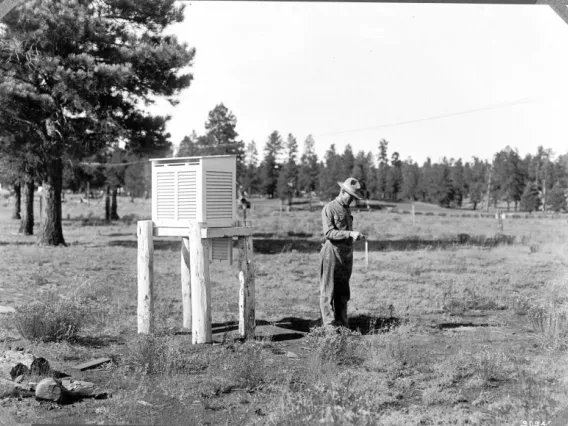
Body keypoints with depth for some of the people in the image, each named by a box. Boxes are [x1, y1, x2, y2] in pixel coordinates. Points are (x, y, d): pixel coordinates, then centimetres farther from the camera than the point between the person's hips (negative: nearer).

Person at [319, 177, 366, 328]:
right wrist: (350, 234, -25)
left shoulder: (347, 209, 18)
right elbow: (328, 233, -18)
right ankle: (330, 325, -3)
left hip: (346, 254, 8)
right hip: (332, 253, -8)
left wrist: (356, 235, 9)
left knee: (343, 292, 11)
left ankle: (343, 325, 18)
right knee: (328, 291, -4)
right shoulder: (329, 208, -8)